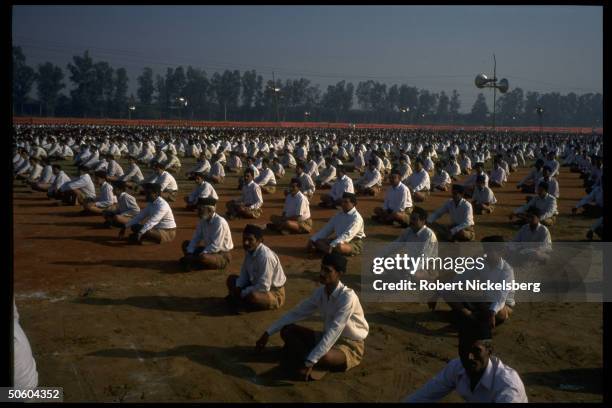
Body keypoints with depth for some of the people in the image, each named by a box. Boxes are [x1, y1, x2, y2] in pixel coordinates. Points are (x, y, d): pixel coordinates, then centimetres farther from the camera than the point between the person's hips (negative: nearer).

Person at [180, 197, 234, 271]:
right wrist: (189, 253, -13)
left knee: (203, 257, -37)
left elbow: (216, 246, -26)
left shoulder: (220, 222, -23)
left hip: (223, 256, -9)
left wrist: (200, 255, -27)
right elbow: (195, 239, 2)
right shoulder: (203, 221, 2)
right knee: (185, 244, 5)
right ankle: (191, 261, -16)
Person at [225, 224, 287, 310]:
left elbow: (264, 287, -31)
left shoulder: (265, 256, -30)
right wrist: (238, 288, -10)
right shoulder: (249, 251, -4)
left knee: (252, 296, -35)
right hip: (257, 286, 9)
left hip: (274, 294, -8)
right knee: (231, 279, 10)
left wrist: (242, 293, -22)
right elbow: (244, 274, 9)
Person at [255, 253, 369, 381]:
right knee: (287, 330, -6)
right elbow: (296, 313, 4)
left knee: (322, 357, -39)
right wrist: (268, 333, -2)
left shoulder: (347, 297, -27)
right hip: (328, 339, 7)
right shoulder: (320, 292, -4)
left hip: (350, 345, -7)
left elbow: (333, 332, -34)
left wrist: (310, 362, -39)